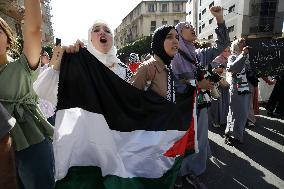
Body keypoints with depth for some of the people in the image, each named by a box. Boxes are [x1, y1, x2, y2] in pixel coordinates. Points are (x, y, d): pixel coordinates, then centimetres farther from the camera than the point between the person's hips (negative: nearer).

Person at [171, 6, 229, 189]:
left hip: (201, 104, 6)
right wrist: (196, 84, -15)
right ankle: (179, 174, 29)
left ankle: (193, 173, 33)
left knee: (199, 139, 14)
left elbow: (222, 44, 10)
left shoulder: (199, 54, 9)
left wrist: (220, 19, 0)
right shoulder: (174, 56, -9)